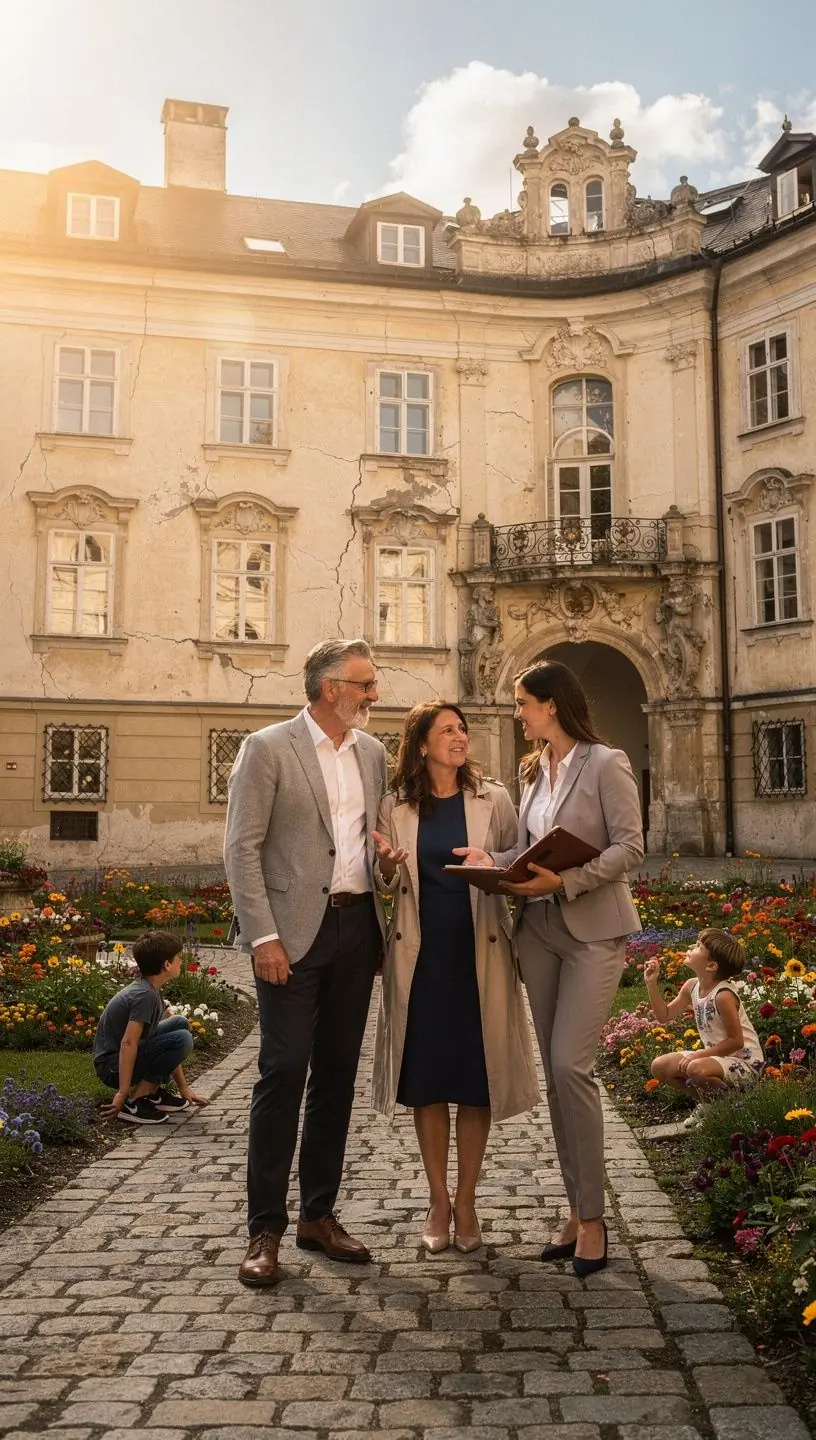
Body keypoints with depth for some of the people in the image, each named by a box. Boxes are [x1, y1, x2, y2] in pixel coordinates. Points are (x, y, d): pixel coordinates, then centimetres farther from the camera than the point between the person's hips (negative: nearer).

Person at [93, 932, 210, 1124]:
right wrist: (122, 1094, -30)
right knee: (182, 1039, -22)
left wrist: (184, 1089, 14)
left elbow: (171, 1049, 14)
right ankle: (133, 1102, -17)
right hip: (113, 1066, -10)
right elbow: (128, 1043, -28)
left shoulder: (150, 989, 10)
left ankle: (153, 1092, 8)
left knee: (180, 1023, 12)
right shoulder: (146, 995, -20)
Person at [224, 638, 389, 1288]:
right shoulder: (268, 748, -5)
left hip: (358, 925, 6)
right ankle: (265, 1229, 9)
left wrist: (385, 922, 3)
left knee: (338, 1074, 11)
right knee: (284, 1072, -4)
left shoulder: (372, 752, 12)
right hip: (296, 929, -5)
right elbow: (242, 847, -8)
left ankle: (318, 1215, 23)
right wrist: (263, 937, -15)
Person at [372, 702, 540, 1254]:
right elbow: (390, 884, 9)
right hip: (421, 952, 1)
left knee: (476, 1074, 4)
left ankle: (466, 1202, 18)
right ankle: (439, 1199, 21)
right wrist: (387, 862, -13)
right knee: (427, 1074, 6)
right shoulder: (397, 805, 3)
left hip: (479, 950, -1)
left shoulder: (493, 798, 1)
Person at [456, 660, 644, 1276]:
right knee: (556, 1071, 9)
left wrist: (565, 881, -22)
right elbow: (530, 849, 12)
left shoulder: (606, 763, -8)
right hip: (539, 931, 7)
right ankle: (577, 1211, 20)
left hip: (593, 930, -7)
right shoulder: (534, 769, 12)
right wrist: (494, 860, -7)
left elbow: (630, 846, -13)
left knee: (570, 1064, -12)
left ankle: (592, 1218, 3)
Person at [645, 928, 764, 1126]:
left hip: (744, 1060, -8)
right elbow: (665, 1016, 6)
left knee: (696, 1069, -35)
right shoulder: (692, 986, -2)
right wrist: (651, 983, -5)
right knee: (660, 1067, 1)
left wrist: (698, 1055, -23)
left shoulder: (723, 995, -26)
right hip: (716, 1056, 8)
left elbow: (736, 1041, -23)